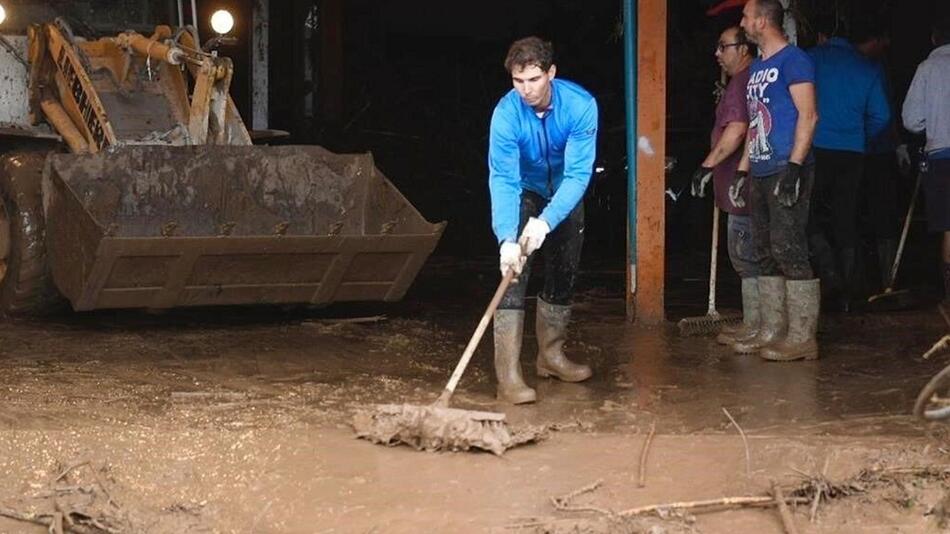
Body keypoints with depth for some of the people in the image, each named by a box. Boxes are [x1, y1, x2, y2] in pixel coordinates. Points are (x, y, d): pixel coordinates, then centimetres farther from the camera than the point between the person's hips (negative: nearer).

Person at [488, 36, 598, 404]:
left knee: (564, 275, 11)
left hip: (565, 195, 2)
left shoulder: (581, 105, -30)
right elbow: (503, 179, -34)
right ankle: (508, 374, -21)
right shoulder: (506, 113, -31)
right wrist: (507, 238, -48)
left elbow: (578, 174, -33)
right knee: (513, 274, -16)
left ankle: (551, 354, 30)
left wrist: (546, 221, -46)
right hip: (524, 194, -2)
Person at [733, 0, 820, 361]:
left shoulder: (793, 60, -7)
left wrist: (794, 166, -21)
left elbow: (808, 115, -14)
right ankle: (771, 332, 16)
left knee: (789, 251, -10)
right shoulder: (757, 67, 19)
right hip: (761, 174, 9)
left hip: (786, 172, -9)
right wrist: (742, 170, 19)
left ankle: (802, 338, -8)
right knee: (767, 254, 10)